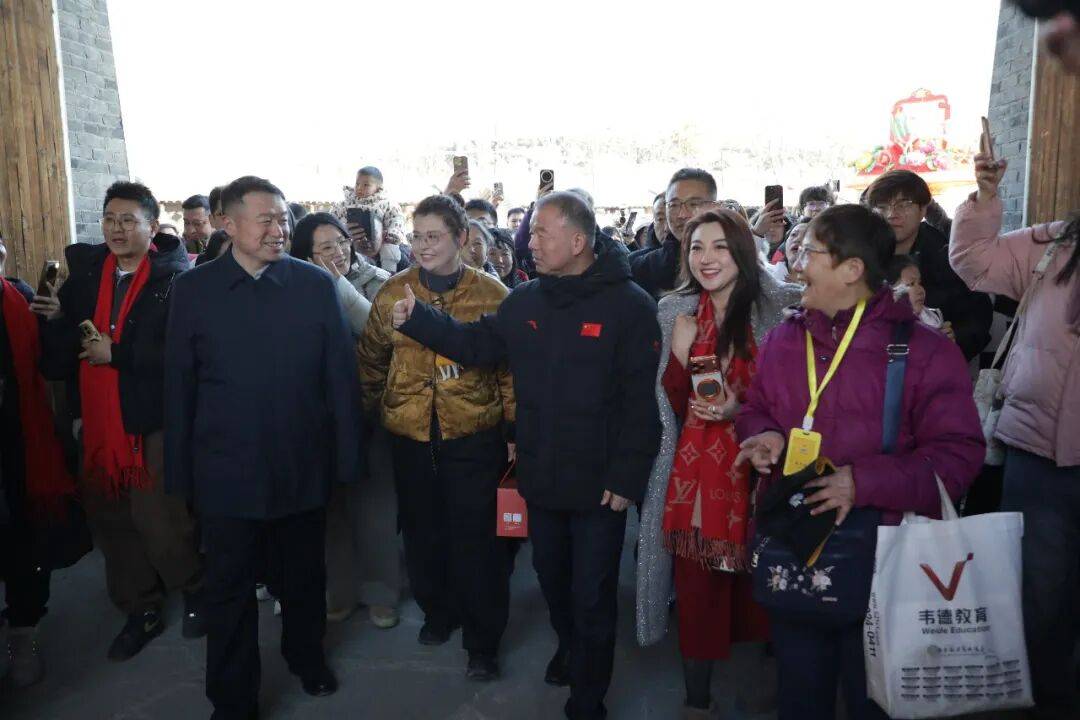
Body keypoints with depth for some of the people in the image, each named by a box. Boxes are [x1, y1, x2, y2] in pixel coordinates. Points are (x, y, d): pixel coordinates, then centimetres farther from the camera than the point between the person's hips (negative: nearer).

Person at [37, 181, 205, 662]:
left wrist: (116, 353, -17)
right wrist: (58, 321, -14)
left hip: (154, 422, -6)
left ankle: (194, 590, 25)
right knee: (111, 520, 14)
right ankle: (140, 611, 33)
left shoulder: (175, 280, -10)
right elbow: (56, 358, 6)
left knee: (159, 519, -5)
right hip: (99, 422, 6)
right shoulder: (85, 274, 8)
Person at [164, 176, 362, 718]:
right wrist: (180, 473, 1)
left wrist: (347, 458, -3)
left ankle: (306, 657, 46)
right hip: (226, 473, 0)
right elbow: (178, 386, 0)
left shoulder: (316, 285, -3)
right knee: (230, 590, 12)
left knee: (305, 576, 19)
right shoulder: (194, 289, -3)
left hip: (304, 469, 1)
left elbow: (341, 376, -2)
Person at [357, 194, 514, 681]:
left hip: (473, 435, -3)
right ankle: (438, 611, 40)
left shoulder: (491, 293, -4)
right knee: (422, 532, 16)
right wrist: (369, 413, 11)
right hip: (410, 435, 3)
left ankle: (483, 640, 20)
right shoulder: (393, 292, 3)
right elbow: (372, 358, 12)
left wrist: (513, 428, -1)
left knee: (474, 540, 2)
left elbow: (510, 366, 0)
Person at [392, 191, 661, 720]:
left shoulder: (629, 305, -15)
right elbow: (477, 344, 7)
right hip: (541, 478, 6)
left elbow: (643, 399, -17)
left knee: (592, 597, 9)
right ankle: (569, 651, 53)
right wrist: (417, 320, -4)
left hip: (600, 485, -5)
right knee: (552, 581, 25)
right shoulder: (524, 301, 3)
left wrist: (626, 478, -18)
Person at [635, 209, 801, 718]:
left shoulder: (780, 308, -2)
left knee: (760, 585, 7)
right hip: (695, 470, 1)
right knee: (697, 585, 5)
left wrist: (742, 410, -15)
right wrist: (679, 352, -11)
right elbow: (673, 406, 5)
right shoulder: (676, 314, 4)